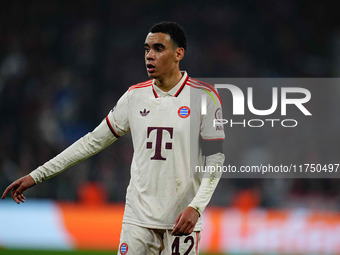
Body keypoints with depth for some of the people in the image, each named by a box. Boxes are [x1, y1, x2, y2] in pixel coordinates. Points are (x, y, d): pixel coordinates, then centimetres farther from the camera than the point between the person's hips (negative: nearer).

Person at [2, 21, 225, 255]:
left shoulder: (204, 96, -3)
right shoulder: (135, 96, 8)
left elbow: (215, 160, -4)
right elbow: (94, 141, 13)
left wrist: (196, 207, -19)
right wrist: (37, 175, 11)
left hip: (182, 221, -3)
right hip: (139, 217, 3)